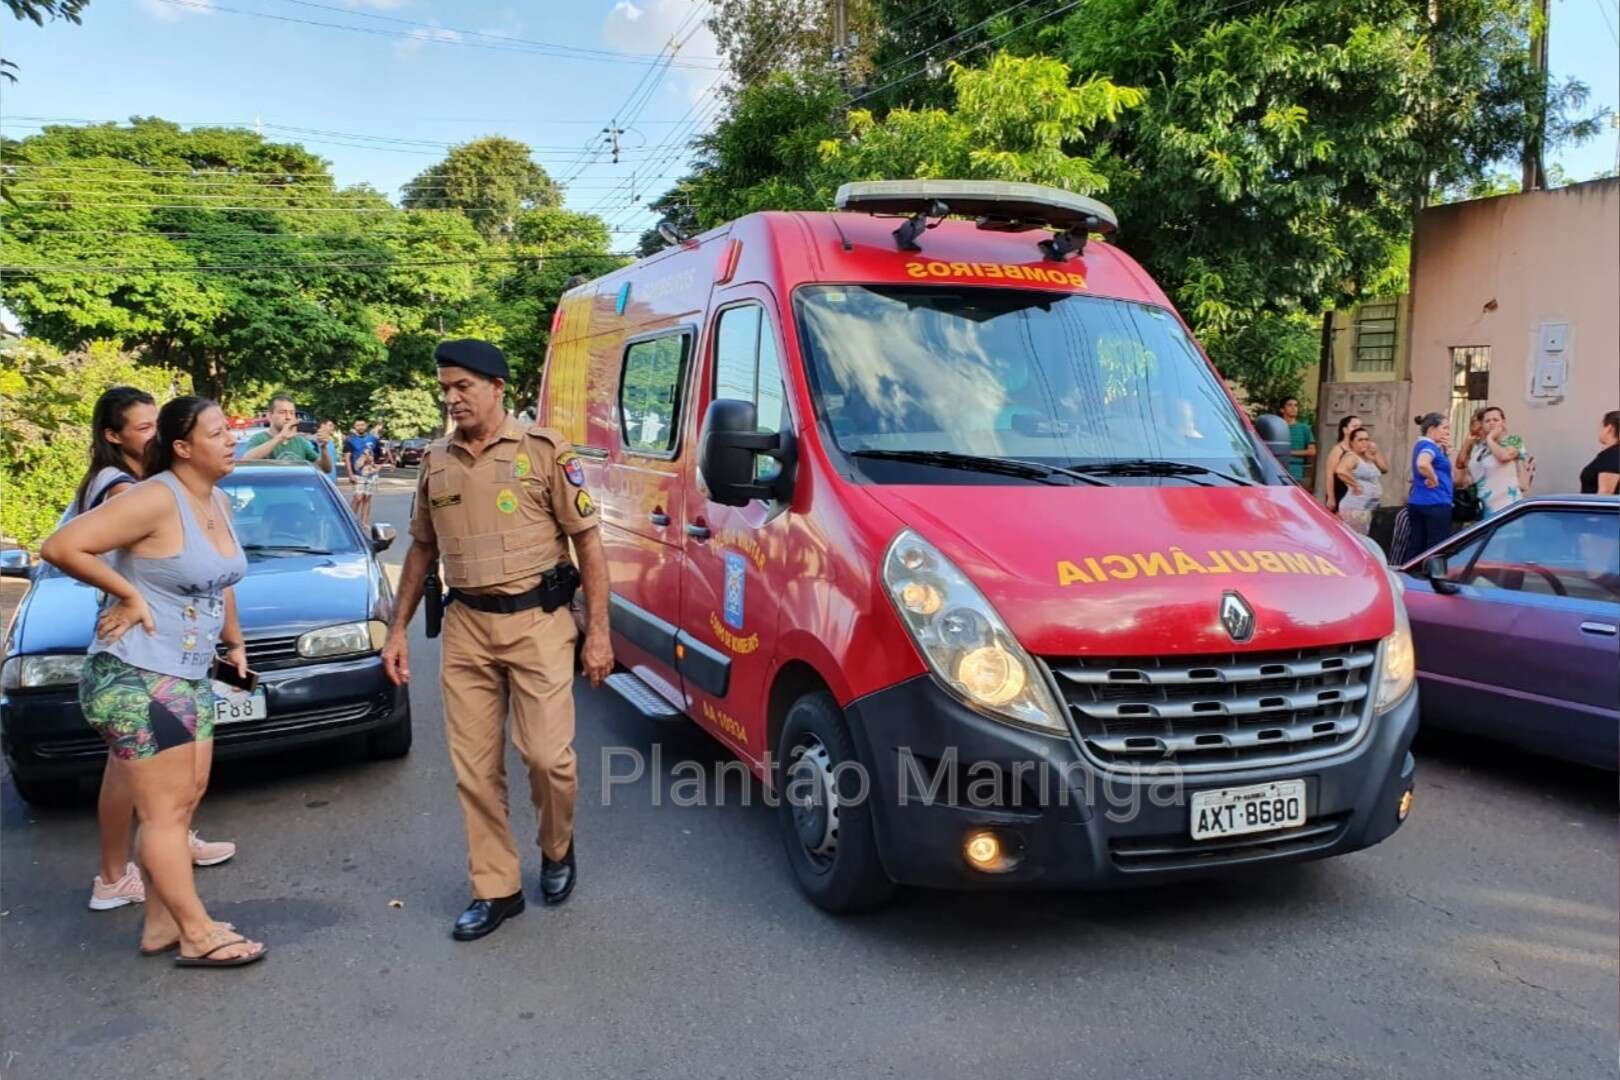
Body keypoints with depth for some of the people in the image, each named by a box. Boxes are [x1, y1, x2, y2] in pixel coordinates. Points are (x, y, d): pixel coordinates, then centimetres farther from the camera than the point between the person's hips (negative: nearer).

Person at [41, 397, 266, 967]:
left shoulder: (217, 503, 9)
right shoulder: (156, 500, -18)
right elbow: (61, 547, -21)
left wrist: (235, 642, 23)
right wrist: (128, 594, -15)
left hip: (189, 677, 9)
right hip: (136, 677, -9)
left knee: (185, 799, 14)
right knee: (166, 811, -2)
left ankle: (162, 922, 26)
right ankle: (197, 935, 6)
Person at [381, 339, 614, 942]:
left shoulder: (544, 451, -4)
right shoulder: (436, 462, 11)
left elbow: (587, 540, -3)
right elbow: (421, 549, 19)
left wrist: (598, 631, -7)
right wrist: (398, 629, 15)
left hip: (539, 623, -4)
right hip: (466, 628, 4)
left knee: (547, 754, -6)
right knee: (474, 769, 6)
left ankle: (557, 849, 25)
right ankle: (495, 890, 21)